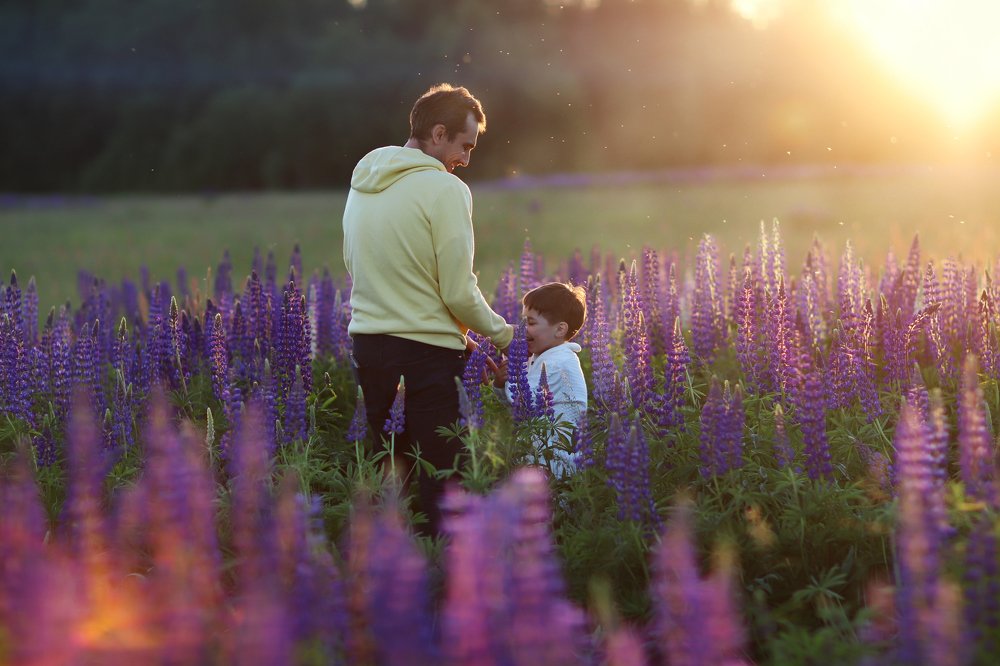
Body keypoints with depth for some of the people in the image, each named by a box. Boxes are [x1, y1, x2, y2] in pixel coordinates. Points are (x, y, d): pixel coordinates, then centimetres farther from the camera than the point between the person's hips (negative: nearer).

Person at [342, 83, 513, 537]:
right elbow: (459, 294, -13)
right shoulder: (445, 189, -13)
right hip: (426, 352, -8)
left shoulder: (362, 182, 10)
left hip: (366, 345, 8)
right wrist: (501, 332, 4)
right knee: (438, 480, -2)